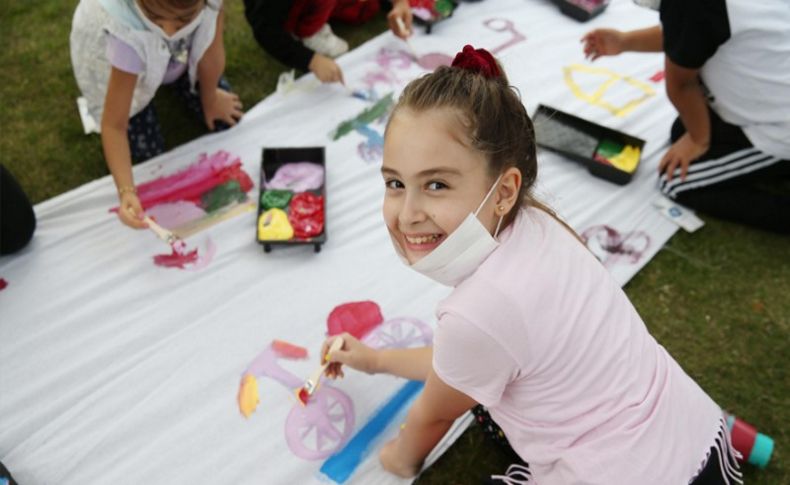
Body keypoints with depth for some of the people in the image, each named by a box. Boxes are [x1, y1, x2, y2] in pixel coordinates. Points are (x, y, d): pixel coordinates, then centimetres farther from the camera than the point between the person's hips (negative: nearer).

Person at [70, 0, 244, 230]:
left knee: (226, 121, 1)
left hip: (175, 53, 3)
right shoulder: (128, 34, -46)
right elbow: (114, 125, -39)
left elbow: (211, 52, -22)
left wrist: (210, 99, -5)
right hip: (112, 59, -3)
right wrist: (126, 191, -51)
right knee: (148, 153, -5)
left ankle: (172, 79, 26)